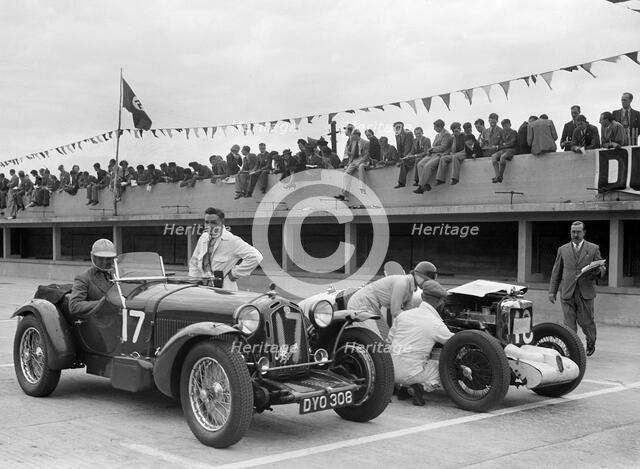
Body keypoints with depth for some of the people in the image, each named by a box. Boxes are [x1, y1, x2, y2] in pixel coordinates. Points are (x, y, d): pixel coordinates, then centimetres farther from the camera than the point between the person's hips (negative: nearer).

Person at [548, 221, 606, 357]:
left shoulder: (593, 249, 7)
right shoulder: (562, 250, 11)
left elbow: (602, 269, 7)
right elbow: (556, 272, 13)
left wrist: (598, 270, -17)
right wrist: (552, 291, 7)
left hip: (585, 293, -1)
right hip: (567, 293, 1)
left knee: (586, 322, 5)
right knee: (569, 324, -2)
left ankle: (591, 343, 33)